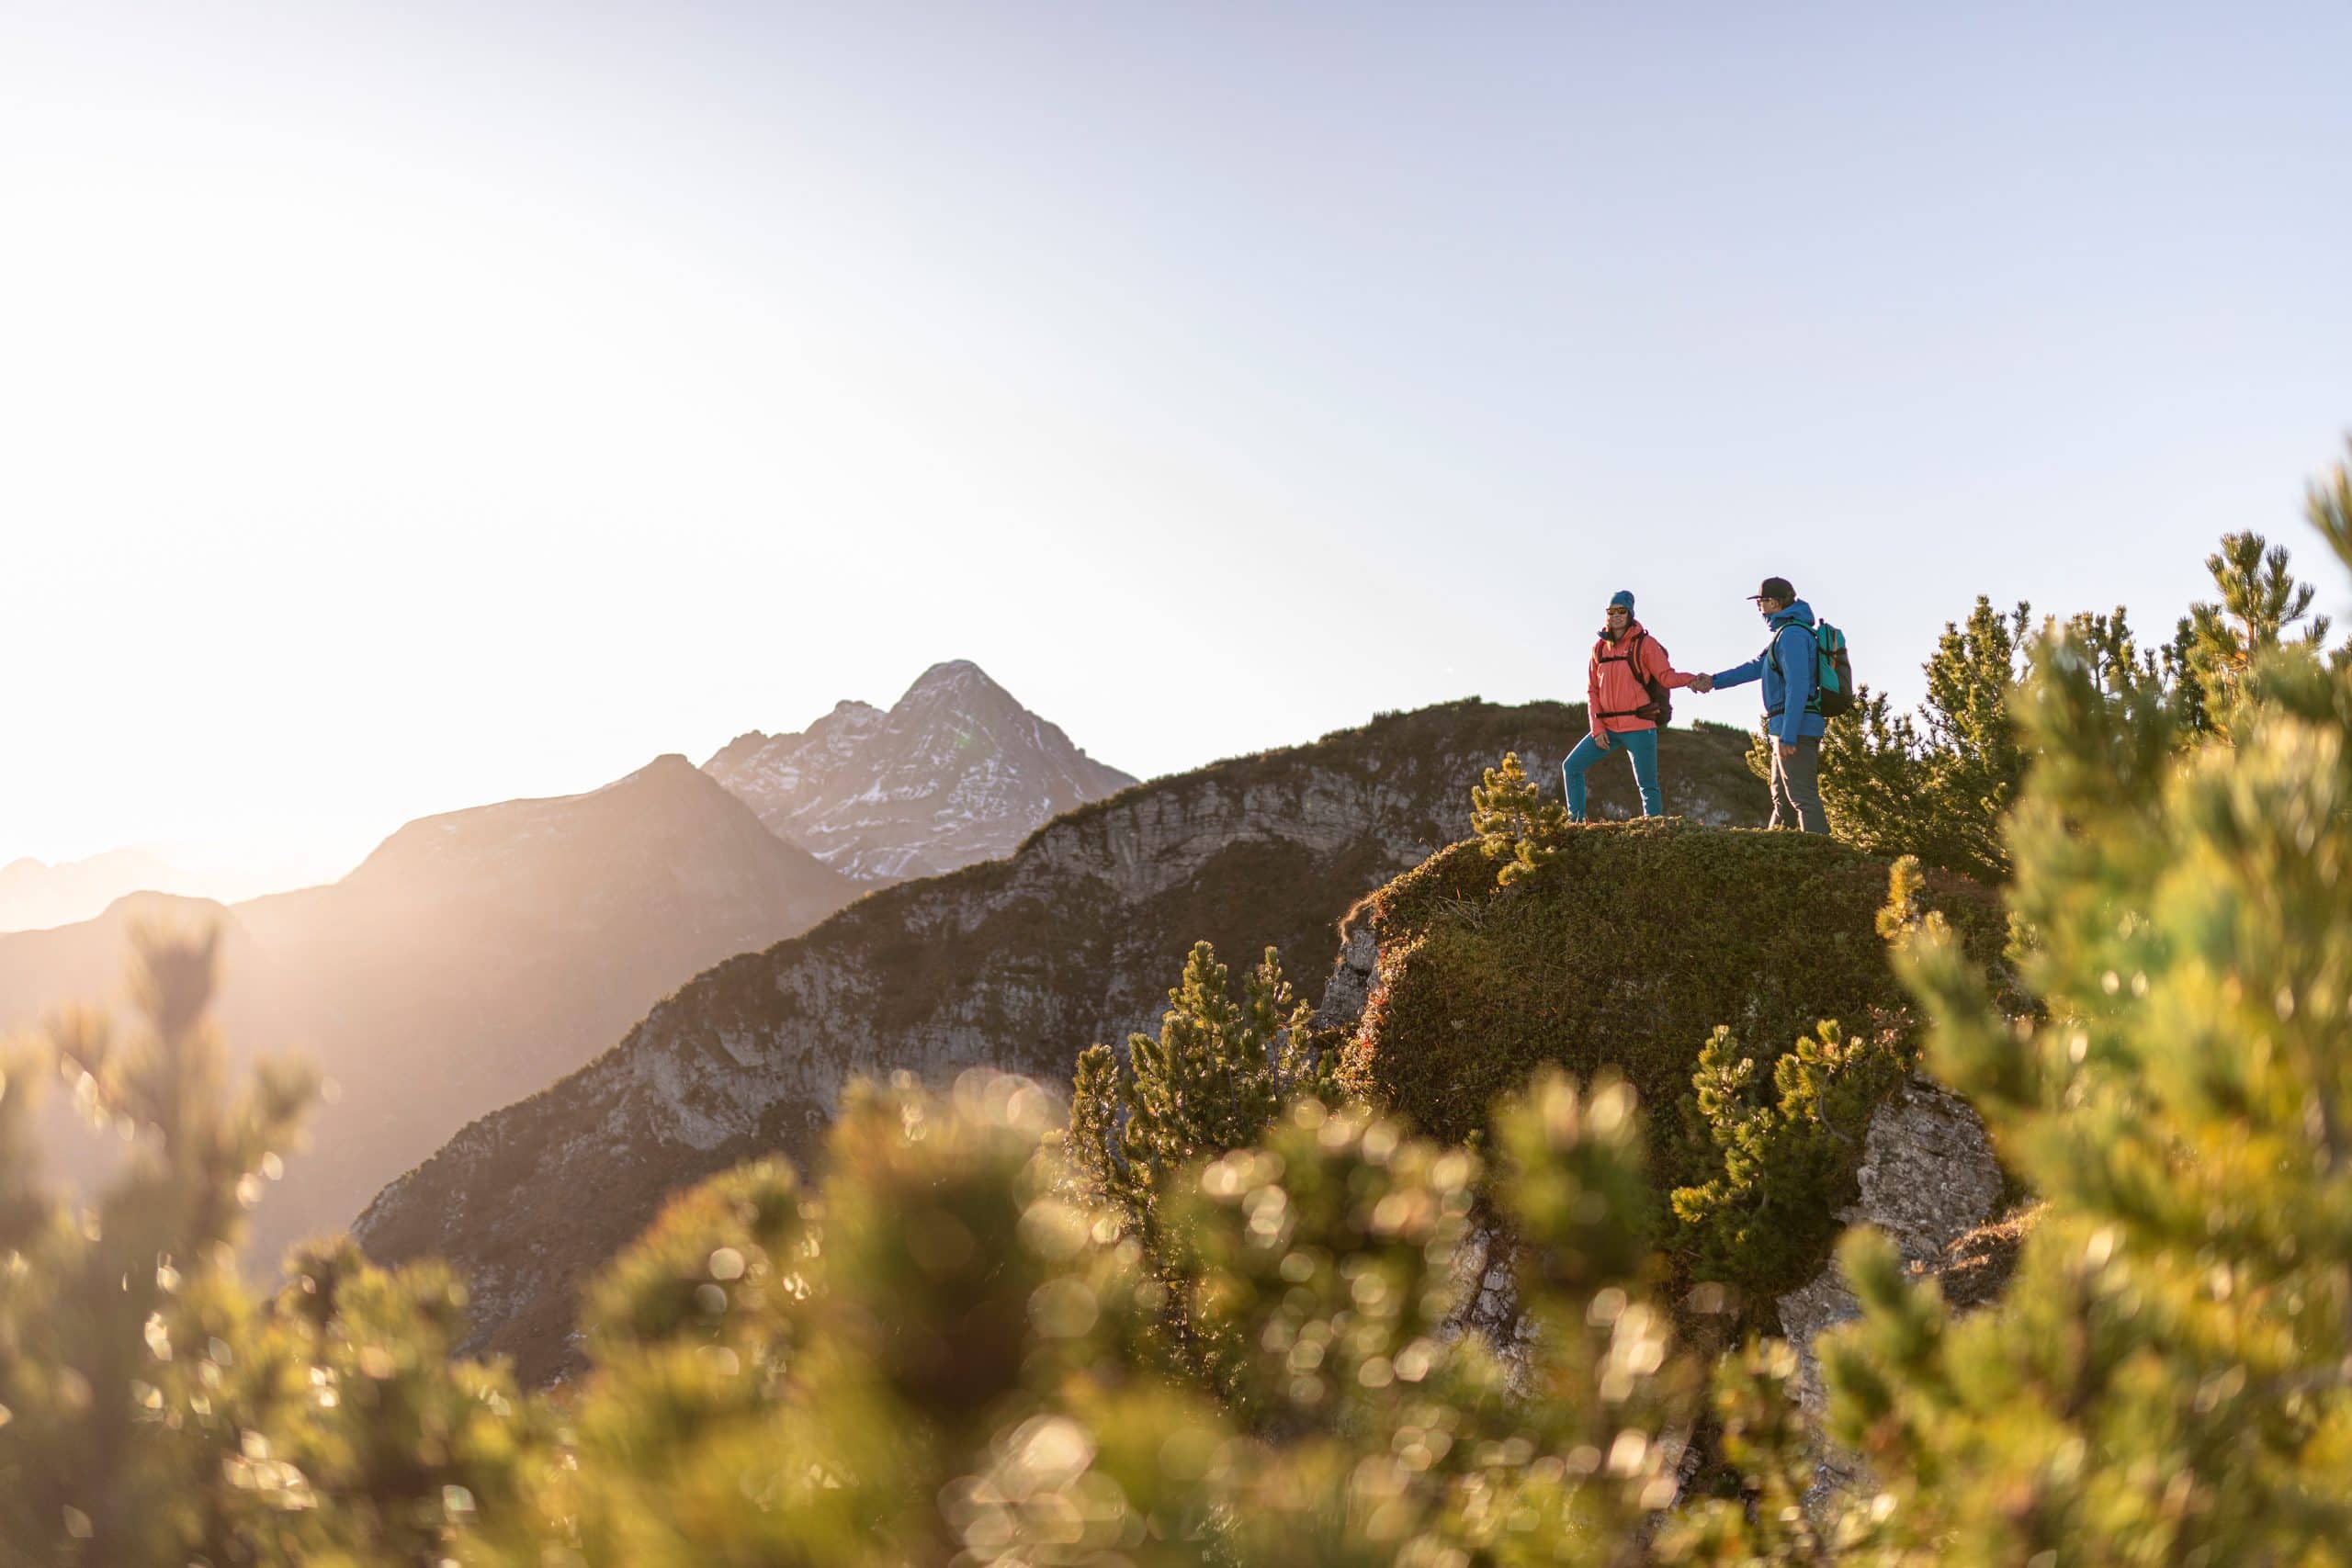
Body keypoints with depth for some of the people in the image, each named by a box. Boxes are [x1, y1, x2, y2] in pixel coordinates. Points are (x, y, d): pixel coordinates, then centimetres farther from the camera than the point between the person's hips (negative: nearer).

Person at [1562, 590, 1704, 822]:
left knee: (1647, 785, -3)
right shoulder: (1600, 647, 9)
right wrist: (1597, 729, 0)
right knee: (1571, 767, 3)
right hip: (1607, 728, 5)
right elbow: (1592, 691, 9)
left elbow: (1667, 677, -10)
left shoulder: (1645, 644, -4)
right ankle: (1575, 821, 10)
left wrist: (1692, 679, -30)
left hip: (1639, 727, -5)